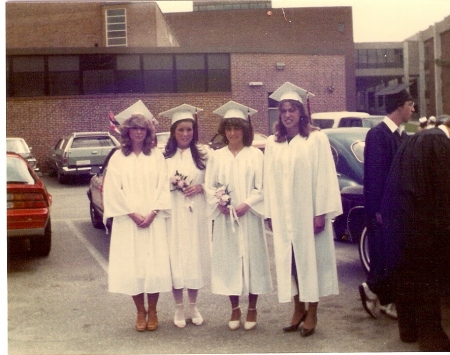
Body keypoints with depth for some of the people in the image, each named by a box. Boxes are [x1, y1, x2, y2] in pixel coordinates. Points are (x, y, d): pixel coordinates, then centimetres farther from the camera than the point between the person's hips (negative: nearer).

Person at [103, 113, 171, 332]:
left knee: (155, 265, -1)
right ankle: (140, 312, 15)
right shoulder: (118, 158, 5)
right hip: (128, 221, 0)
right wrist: (133, 214, -10)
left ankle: (152, 311, 14)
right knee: (132, 267, 0)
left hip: (154, 220, 0)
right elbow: (114, 190, -1)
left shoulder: (156, 156, 7)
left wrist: (152, 213, -10)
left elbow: (162, 186, 2)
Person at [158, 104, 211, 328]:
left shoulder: (203, 153, 4)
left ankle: (193, 306, 21)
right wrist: (170, 183, -10)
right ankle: (179, 308, 16)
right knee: (175, 258, 1)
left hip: (195, 214, 1)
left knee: (195, 257, 5)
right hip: (173, 215, 0)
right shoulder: (164, 155, 2)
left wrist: (200, 187, -10)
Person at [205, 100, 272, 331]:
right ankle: (235, 309, 18)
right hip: (224, 217, 2)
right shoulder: (217, 156, 8)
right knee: (228, 260, 5)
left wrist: (247, 204, -16)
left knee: (251, 258, 2)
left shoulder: (255, 155, 1)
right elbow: (209, 186, 5)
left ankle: (252, 309, 15)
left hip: (249, 217, -2)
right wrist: (219, 203, -12)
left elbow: (262, 187, -3)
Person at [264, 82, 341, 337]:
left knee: (311, 259, 3)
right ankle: (298, 309, 20)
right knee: (290, 261, 8)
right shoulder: (273, 143, 8)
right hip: (283, 215, 4)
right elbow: (270, 180, 7)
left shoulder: (316, 138, -5)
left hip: (308, 212, -4)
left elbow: (325, 176, -8)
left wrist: (321, 212, -13)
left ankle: (312, 313, 13)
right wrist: (271, 213, 3)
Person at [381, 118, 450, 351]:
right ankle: (430, 336, 9)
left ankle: (408, 329, 26)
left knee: (405, 276, 15)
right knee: (427, 280, 1)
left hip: (398, 218, 9)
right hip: (419, 224, -9)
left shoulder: (417, 139, 14)